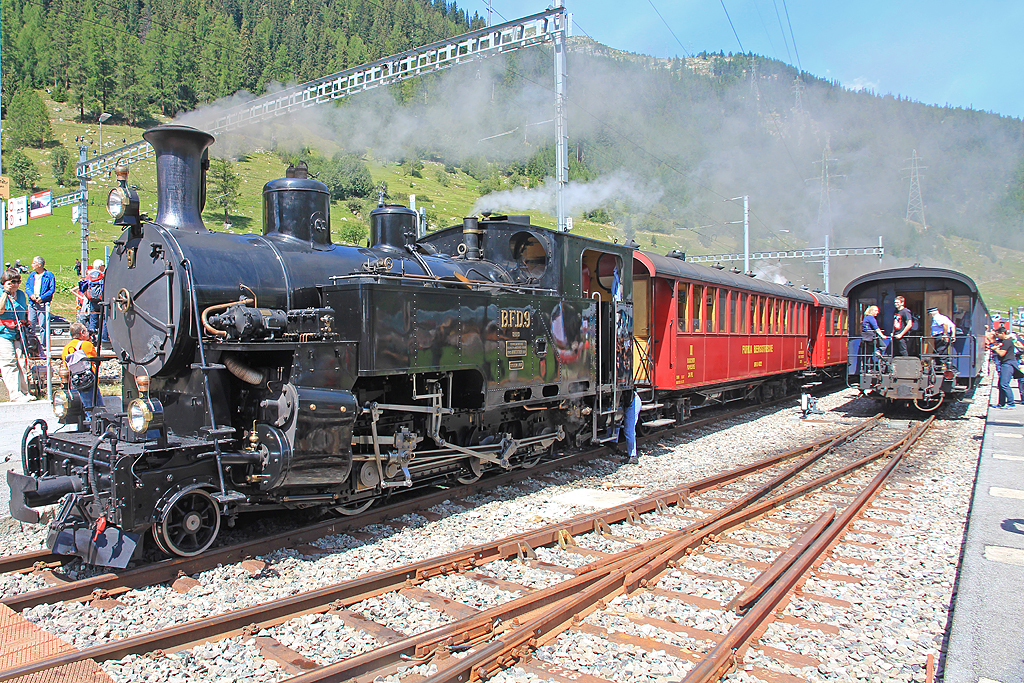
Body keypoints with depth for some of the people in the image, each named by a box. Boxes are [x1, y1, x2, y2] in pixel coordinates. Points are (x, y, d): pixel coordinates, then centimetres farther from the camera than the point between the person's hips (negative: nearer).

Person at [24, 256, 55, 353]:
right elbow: (27, 286, 14)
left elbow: (52, 289, -6)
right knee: (31, 324, 3)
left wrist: (42, 298, -17)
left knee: (42, 326, -5)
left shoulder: (49, 275, 0)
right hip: (32, 303, 5)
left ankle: (43, 346, 2)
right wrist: (31, 295, -7)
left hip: (43, 304, -5)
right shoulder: (32, 275, 16)